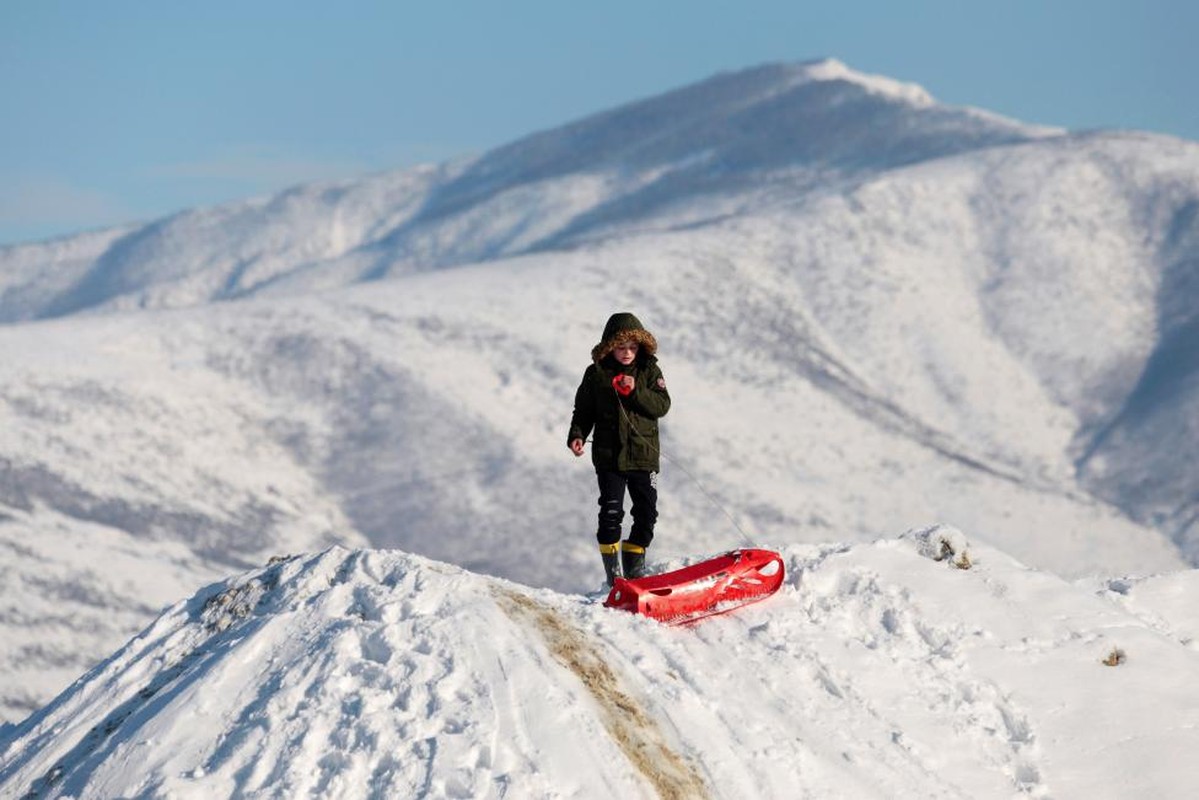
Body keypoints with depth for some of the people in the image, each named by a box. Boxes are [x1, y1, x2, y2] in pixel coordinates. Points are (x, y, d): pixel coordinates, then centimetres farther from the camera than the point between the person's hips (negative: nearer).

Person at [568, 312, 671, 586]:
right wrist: (577, 435, -8)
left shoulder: (649, 371, 4)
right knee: (611, 512, -8)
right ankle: (612, 570, 2)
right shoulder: (597, 373, 2)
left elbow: (662, 406, -6)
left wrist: (635, 391, -18)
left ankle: (635, 564, 20)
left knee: (646, 512, 3)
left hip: (643, 455, 2)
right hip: (608, 455, -2)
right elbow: (584, 410, 8)